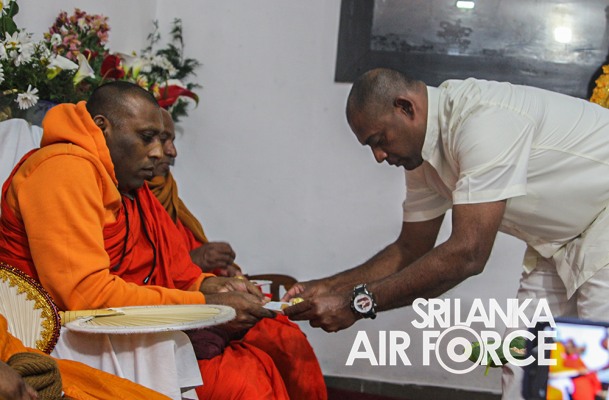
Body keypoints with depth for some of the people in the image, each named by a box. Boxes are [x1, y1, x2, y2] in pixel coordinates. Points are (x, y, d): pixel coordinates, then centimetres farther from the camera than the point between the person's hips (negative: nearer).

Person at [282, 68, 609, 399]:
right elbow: (410, 250, 9)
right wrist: (329, 288, -3)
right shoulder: (421, 153, -1)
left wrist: (358, 302, -31)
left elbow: (467, 254, -33)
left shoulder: (484, 119, -30)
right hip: (562, 239, 9)